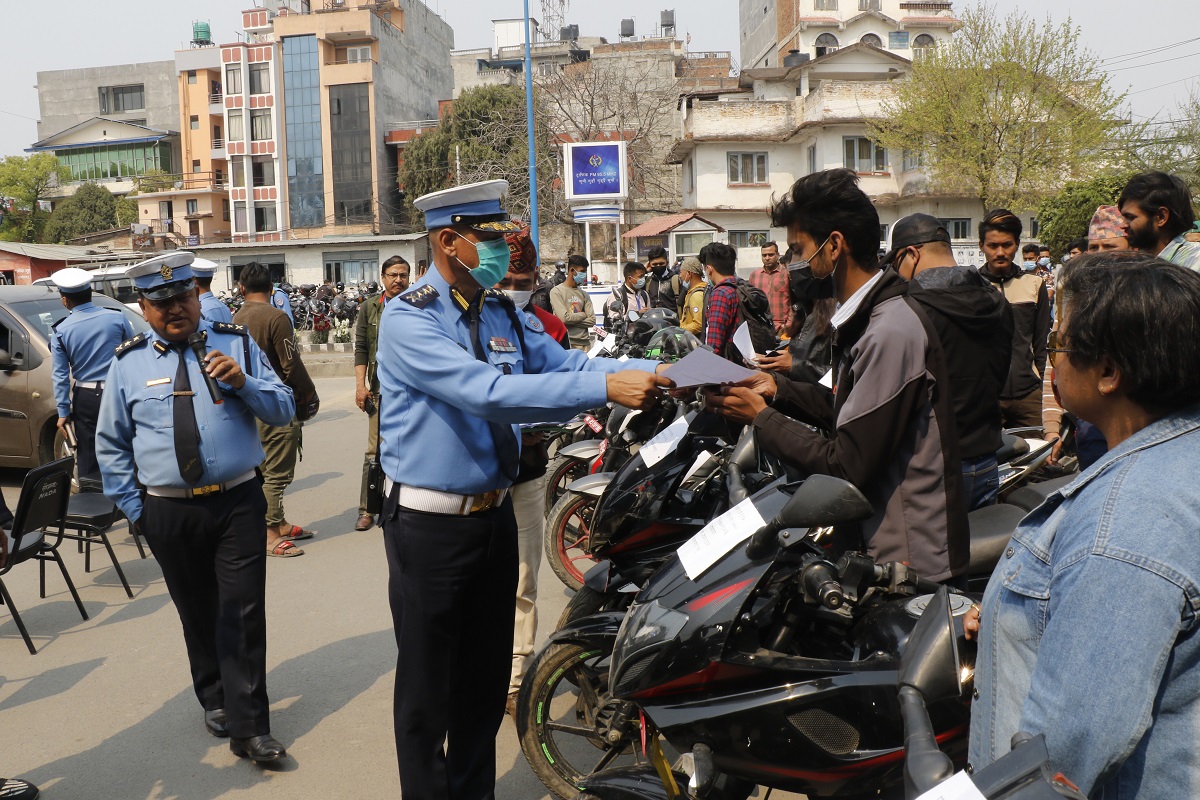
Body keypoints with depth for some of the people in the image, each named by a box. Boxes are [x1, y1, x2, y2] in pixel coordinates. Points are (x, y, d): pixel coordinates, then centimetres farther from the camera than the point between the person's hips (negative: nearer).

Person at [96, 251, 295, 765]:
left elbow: (284, 411, -1)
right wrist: (134, 509, 5)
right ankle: (215, 700, 36)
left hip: (238, 504, -1)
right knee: (197, 613, 15)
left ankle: (249, 728, 4)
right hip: (168, 512, 1)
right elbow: (110, 444, 10)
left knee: (242, 613, -3)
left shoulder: (236, 344, 2)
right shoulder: (128, 363, 3)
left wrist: (243, 381, -19)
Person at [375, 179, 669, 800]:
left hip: (494, 512, 7)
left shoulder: (503, 312, 6)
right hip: (429, 526, -6)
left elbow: (565, 364, -1)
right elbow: (486, 391, -30)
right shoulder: (407, 319, -17)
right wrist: (606, 388, -36)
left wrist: (654, 370, -17)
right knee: (427, 687, 8)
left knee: (486, 677, 19)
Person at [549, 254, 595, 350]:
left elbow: (592, 320, 4)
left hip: (584, 343, 5)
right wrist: (583, 315, 2)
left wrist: (571, 321, -8)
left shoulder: (584, 294, 15)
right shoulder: (556, 291, 0)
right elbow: (564, 317, -12)